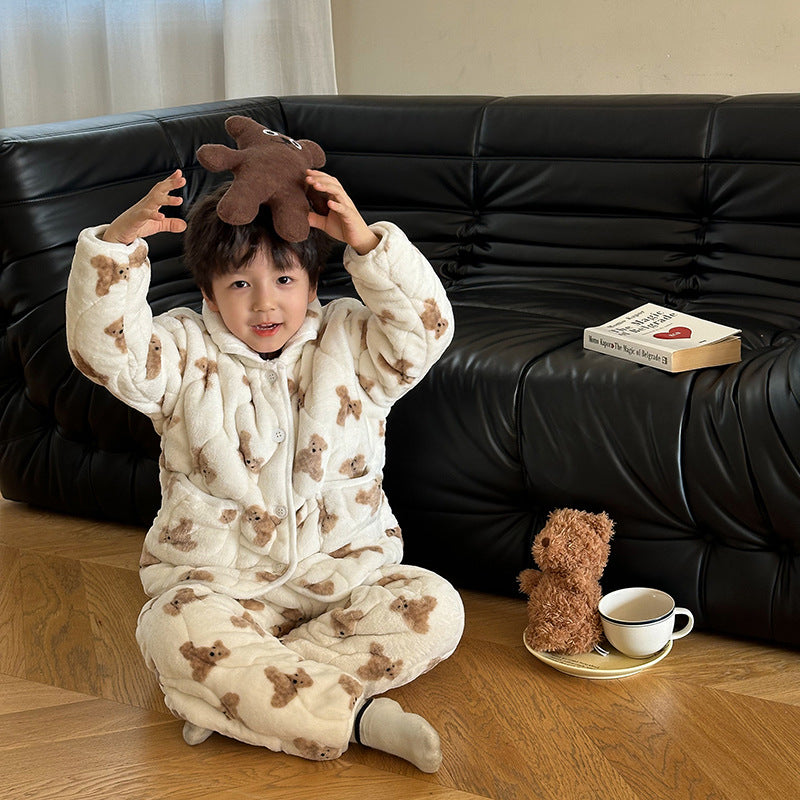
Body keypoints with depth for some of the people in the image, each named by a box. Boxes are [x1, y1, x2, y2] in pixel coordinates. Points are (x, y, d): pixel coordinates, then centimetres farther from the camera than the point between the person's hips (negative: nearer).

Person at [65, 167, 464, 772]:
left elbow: (425, 329, -11)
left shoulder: (349, 342, 6)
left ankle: (240, 695, -26)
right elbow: (104, 346, -13)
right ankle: (357, 716, -31)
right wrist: (120, 240, -27)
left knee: (434, 608, -24)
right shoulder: (186, 355, 3)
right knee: (172, 629, -34)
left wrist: (366, 242, -23)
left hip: (345, 571, 2)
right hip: (218, 580, -1)